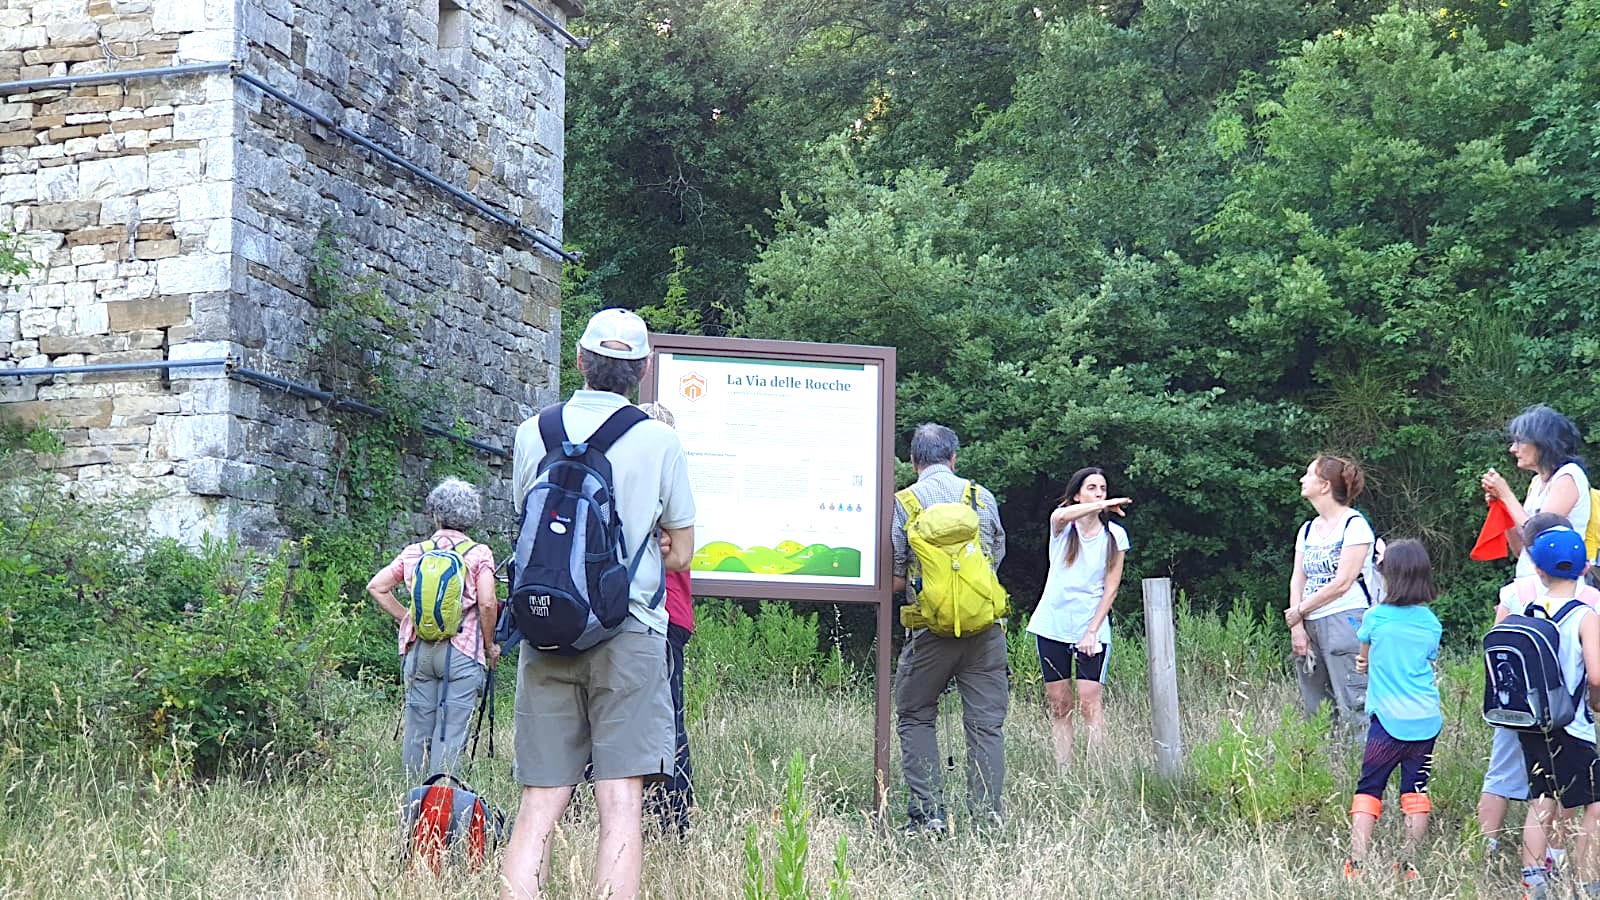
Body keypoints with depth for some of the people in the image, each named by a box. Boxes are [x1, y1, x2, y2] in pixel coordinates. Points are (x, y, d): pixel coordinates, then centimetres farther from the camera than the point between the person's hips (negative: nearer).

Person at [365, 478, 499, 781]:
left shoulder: (414, 552, 9)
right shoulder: (479, 554, -2)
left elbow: (375, 587, 9)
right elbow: (487, 604, -11)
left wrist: (405, 617, 14)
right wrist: (490, 645, 2)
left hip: (418, 650, 4)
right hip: (462, 651, -3)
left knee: (416, 729, 11)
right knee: (450, 731, -4)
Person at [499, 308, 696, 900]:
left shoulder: (532, 434, 5)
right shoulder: (659, 440, -1)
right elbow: (681, 552, 8)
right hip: (629, 633, -2)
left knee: (538, 808, 4)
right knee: (621, 807, -5)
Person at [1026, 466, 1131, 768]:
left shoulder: (1115, 535, 4)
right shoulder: (1062, 524, 3)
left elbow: (1111, 587, 2)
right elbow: (1063, 516, -24)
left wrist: (1092, 631, -6)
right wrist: (1105, 505, -28)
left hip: (1092, 627, -1)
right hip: (1053, 624, 1)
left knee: (1089, 701, -11)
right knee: (1059, 705, 2)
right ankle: (1063, 770, 4)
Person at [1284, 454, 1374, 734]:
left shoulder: (1354, 525, -5)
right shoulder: (1307, 530, 18)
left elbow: (1343, 583, -11)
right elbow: (1297, 580, 11)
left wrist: (1299, 611, -5)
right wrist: (1297, 627, -2)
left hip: (1345, 621, -7)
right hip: (1309, 627, 7)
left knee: (1350, 706, -12)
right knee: (1312, 711, 7)